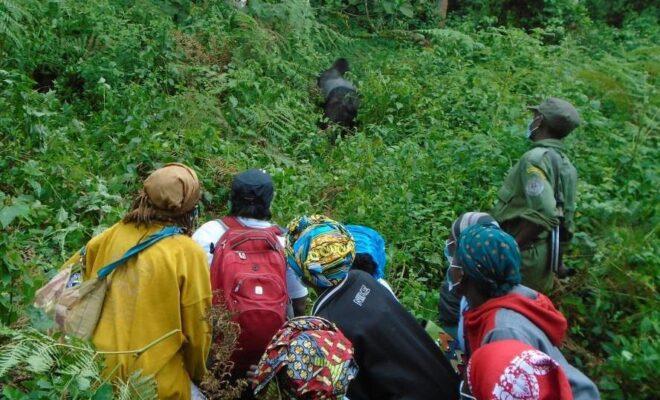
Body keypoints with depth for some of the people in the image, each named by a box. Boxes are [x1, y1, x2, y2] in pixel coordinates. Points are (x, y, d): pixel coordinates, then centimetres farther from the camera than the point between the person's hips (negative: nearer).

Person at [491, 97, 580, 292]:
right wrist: (557, 260, 24)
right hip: (543, 258, 9)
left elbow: (543, 214, -29)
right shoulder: (566, 164, 10)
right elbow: (565, 217, 15)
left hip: (521, 258, -9)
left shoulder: (536, 158, -18)